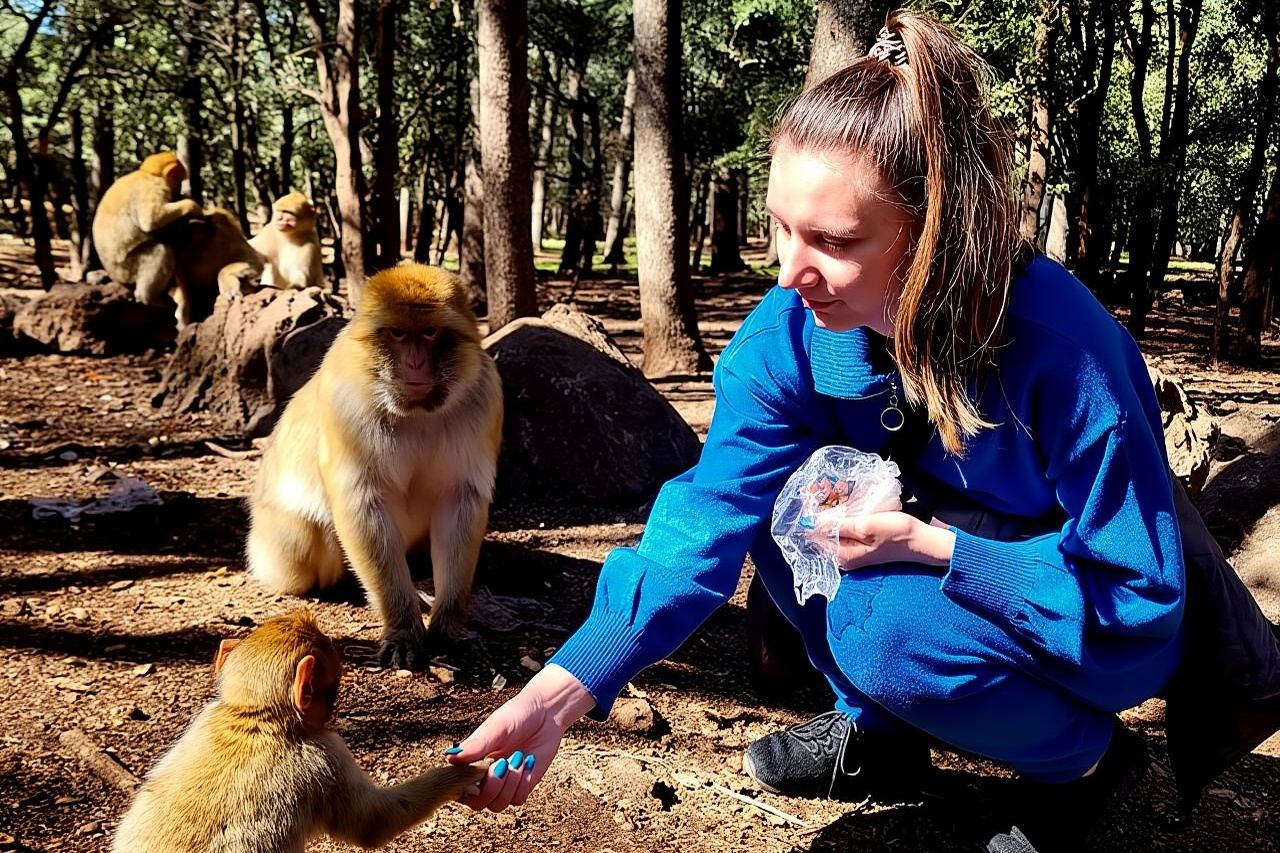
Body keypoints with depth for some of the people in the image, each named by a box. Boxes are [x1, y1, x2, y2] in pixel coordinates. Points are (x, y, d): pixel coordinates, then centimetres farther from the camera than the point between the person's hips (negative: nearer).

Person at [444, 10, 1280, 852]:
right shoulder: (790, 329, -20)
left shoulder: (1063, 348, -34)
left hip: (1115, 627, -4)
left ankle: (1089, 758, 0)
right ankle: (877, 735, 4)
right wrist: (558, 696, -35)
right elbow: (709, 512, -26)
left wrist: (928, 544, -35)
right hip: (930, 555, 5)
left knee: (887, 629, -32)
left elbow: (1135, 596, -24)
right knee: (775, 494, -16)